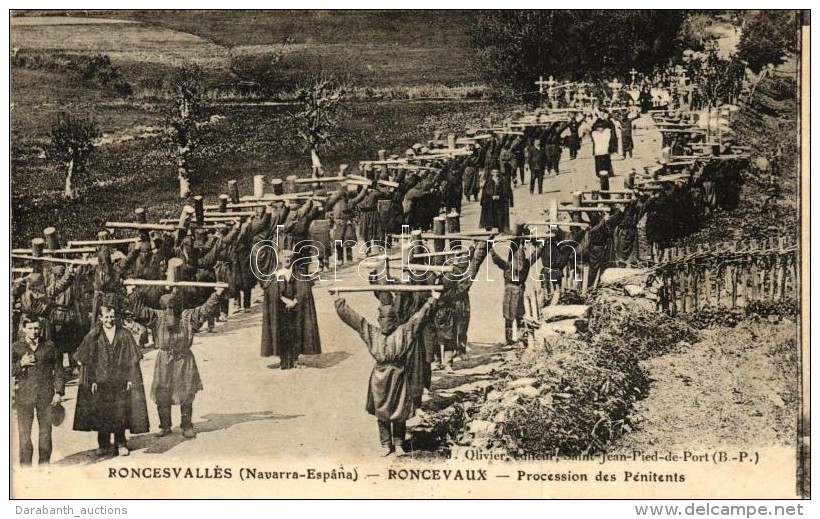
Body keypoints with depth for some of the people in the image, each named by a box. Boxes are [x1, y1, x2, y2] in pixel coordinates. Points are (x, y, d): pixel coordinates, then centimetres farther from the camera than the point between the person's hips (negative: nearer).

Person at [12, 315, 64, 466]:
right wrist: (21, 364, -14)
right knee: (24, 433, -2)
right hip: (24, 396, -1)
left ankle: (44, 465, 17)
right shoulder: (16, 348, 5)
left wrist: (59, 392, 3)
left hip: (46, 396, 1)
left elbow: (58, 370, 9)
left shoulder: (49, 346, 7)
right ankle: (25, 466, 5)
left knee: (46, 431, 7)